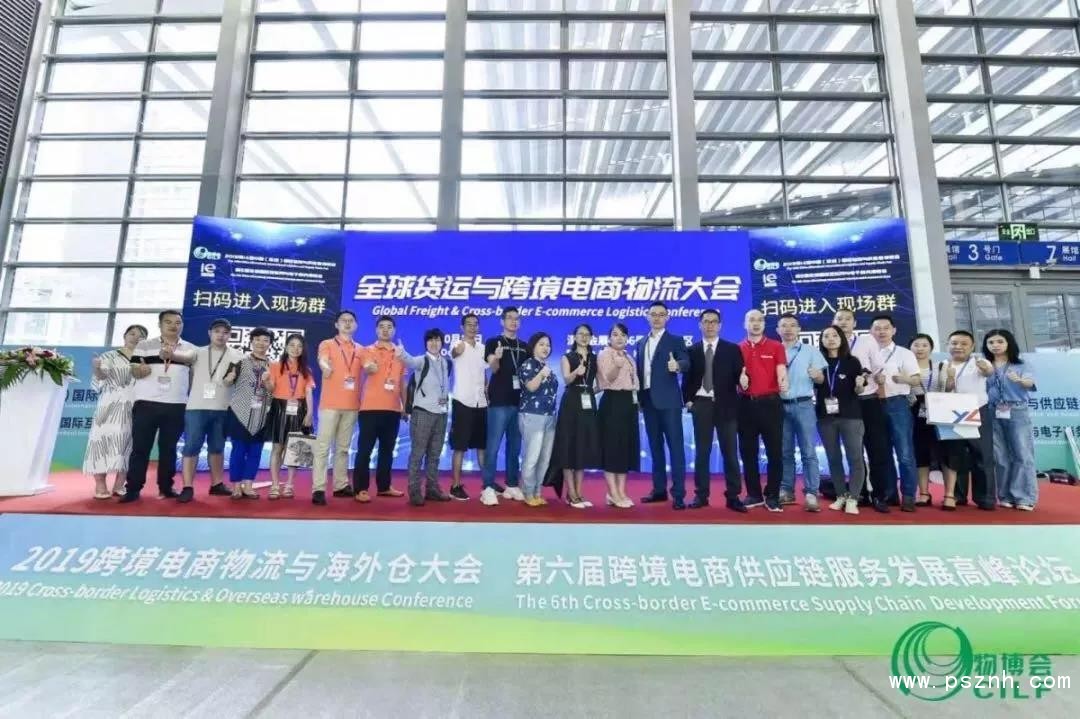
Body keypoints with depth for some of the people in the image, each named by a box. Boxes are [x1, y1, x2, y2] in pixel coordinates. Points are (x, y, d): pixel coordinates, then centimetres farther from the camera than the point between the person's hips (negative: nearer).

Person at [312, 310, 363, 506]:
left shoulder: (360, 349, 14)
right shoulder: (326, 344, 3)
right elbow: (322, 361, -14)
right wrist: (325, 366, -37)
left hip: (352, 405, 4)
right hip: (330, 403, -4)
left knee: (343, 447, 10)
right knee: (323, 446, -5)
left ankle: (341, 485, 17)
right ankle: (318, 489, -4)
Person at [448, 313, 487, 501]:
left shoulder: (483, 348, 12)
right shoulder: (459, 345, -7)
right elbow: (454, 352, -34)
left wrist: (488, 389, 5)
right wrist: (460, 346, -56)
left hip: (481, 402, 6)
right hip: (463, 401, -6)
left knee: (482, 445, 13)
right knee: (460, 447, -1)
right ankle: (456, 486, 7)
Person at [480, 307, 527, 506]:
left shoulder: (524, 347, 14)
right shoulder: (493, 342, 0)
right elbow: (493, 368, -13)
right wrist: (496, 358, -35)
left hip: (519, 402, 5)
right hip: (499, 402, -5)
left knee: (515, 446, 11)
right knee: (493, 445, -6)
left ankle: (511, 485, 20)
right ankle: (488, 487, -1)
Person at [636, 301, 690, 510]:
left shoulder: (675, 341, 2)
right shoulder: (642, 344, 17)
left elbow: (686, 363, -14)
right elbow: (640, 371, 14)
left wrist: (677, 365, -37)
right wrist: (639, 397, 6)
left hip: (668, 401, -5)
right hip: (648, 401, 5)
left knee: (675, 446, -5)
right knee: (655, 447, 10)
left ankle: (678, 493, -2)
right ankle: (659, 489, 19)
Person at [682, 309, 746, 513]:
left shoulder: (732, 349, 5)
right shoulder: (692, 350, 9)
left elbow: (739, 376, 2)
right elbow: (687, 378, 9)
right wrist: (688, 400, -1)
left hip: (725, 405, -1)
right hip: (701, 405, 1)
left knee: (730, 453, 2)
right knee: (701, 452, 6)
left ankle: (733, 497, 10)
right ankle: (701, 495, 13)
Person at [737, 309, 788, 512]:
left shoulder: (776, 347, 3)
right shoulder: (738, 349, 8)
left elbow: (781, 371, -8)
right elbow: (737, 372, 5)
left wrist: (783, 383, -29)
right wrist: (740, 377, -18)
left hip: (770, 403, -2)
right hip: (746, 404, 2)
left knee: (774, 451, 1)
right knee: (748, 451, 7)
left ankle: (772, 496, 12)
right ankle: (754, 494, 19)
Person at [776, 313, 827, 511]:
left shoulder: (810, 351, 6)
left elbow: (821, 380, 4)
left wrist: (816, 375, -17)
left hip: (803, 405, -2)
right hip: (780, 406, 2)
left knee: (808, 452, -3)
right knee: (785, 452, 8)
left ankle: (811, 494, 0)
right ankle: (786, 491, 16)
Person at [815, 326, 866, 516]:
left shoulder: (852, 361, 1)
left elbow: (857, 391, 4)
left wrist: (859, 385, -16)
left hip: (850, 415, -2)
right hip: (826, 416, 2)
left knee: (855, 457, -4)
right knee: (833, 458, 8)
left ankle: (852, 499, 2)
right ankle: (841, 496, 19)